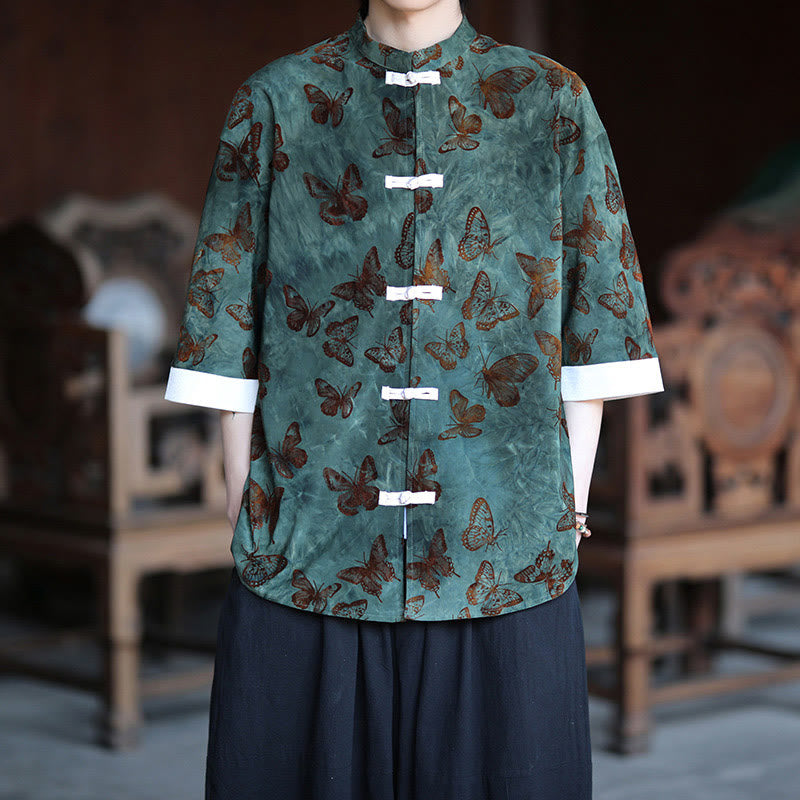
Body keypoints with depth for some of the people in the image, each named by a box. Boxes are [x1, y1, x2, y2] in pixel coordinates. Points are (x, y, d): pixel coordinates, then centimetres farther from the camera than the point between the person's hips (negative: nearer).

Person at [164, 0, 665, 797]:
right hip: (308, 557, 0)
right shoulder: (273, 104, 6)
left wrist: (568, 511, 0)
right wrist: (245, 518, 2)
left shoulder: (552, 104, 6)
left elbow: (591, 343, 6)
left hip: (505, 572, 0)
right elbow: (229, 344, 6)